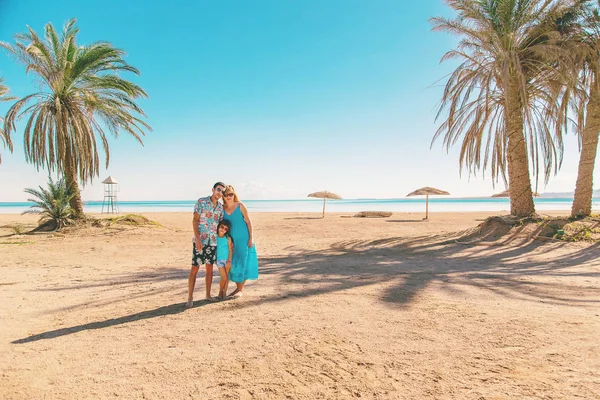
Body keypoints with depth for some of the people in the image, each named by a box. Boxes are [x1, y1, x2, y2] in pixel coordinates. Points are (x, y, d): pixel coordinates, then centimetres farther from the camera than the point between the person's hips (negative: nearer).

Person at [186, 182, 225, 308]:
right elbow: (195, 220, -8)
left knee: (209, 268, 9)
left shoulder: (221, 207, 9)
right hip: (200, 240, -5)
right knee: (194, 268, -3)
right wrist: (197, 238, -16)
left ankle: (208, 295, 20)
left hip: (213, 241, 5)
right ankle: (190, 298, 3)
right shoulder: (201, 202, -5)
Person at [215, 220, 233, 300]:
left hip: (227, 259, 1)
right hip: (219, 260, -1)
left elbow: (230, 250, -5)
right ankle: (220, 292, 16)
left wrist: (229, 261, -8)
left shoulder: (228, 238, -9)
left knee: (227, 277, 5)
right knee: (224, 277, -6)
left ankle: (224, 293, 19)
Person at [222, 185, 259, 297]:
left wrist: (251, 238, -10)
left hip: (243, 238, -4)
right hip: (231, 239, 4)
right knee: (232, 263, 8)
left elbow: (248, 221, -6)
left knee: (243, 262, 1)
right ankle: (237, 287, 22)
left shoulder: (240, 205, -8)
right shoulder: (222, 208, 2)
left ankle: (241, 289, 11)